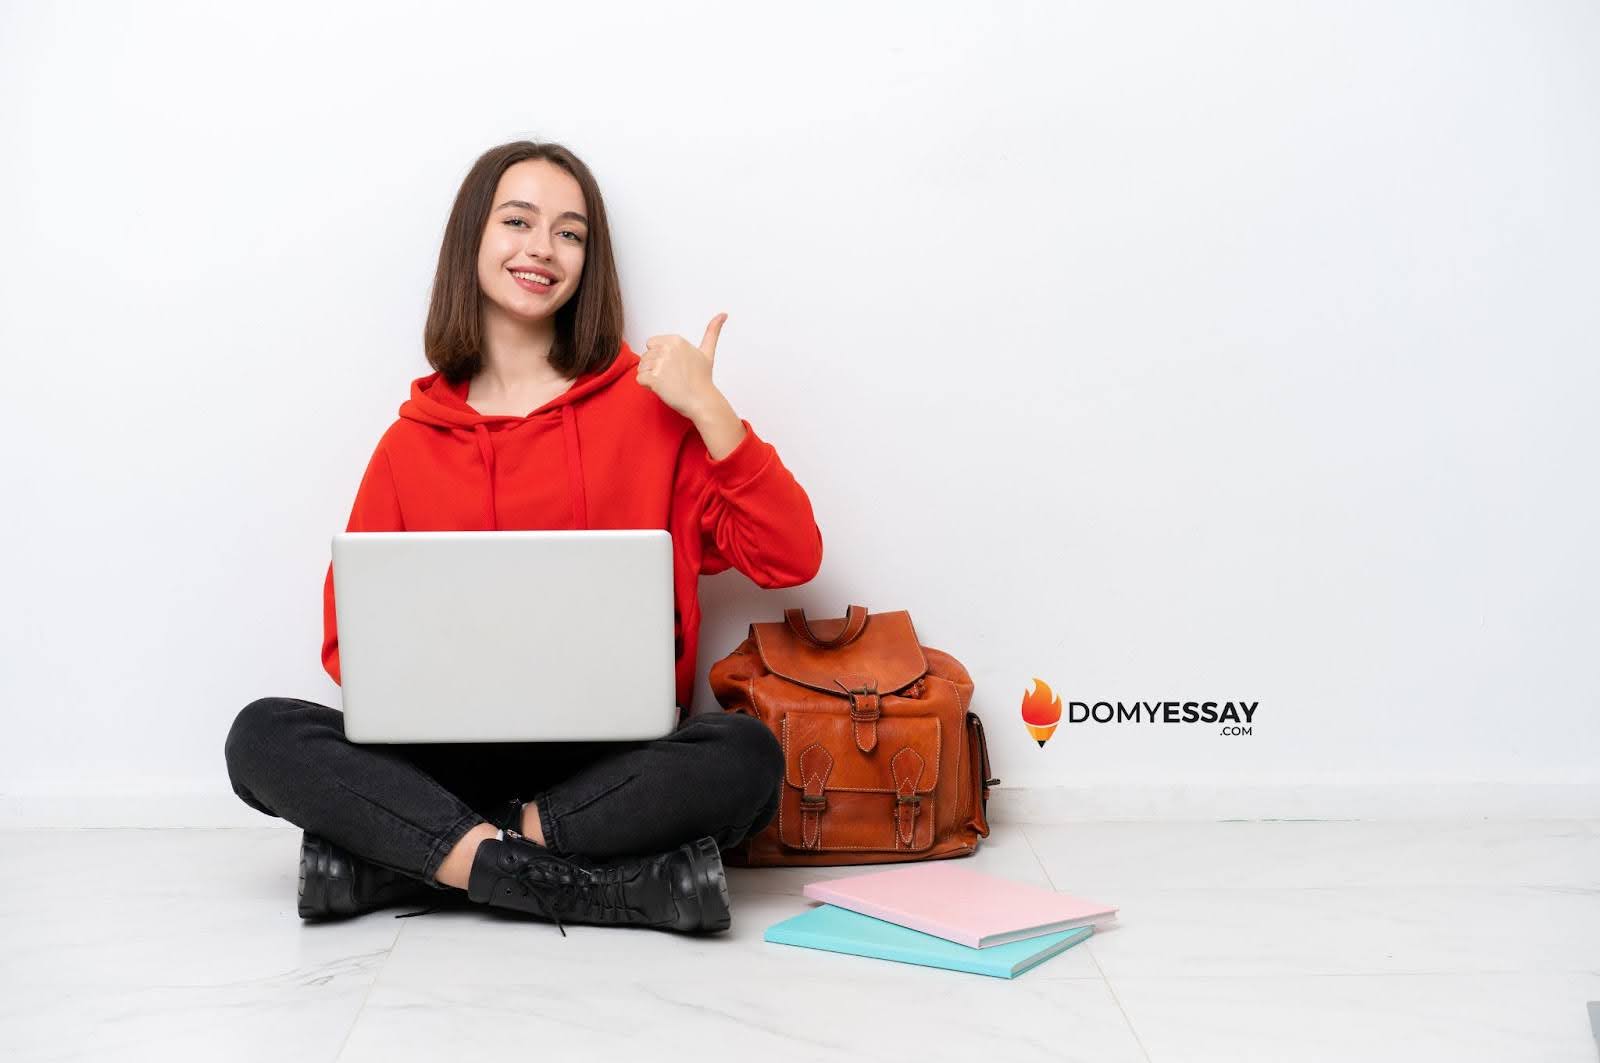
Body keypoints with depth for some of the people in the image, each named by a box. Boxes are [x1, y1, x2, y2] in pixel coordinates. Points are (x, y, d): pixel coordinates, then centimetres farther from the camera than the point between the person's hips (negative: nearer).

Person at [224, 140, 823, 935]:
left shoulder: (646, 401, 5)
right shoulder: (412, 442, 11)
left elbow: (790, 559, -2)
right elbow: (350, 634, 11)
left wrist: (707, 408, -10)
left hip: (614, 757, -1)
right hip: (452, 756, 2)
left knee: (745, 756, -31)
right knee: (263, 737, -22)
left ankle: (398, 855, -21)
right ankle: (622, 884, -26)